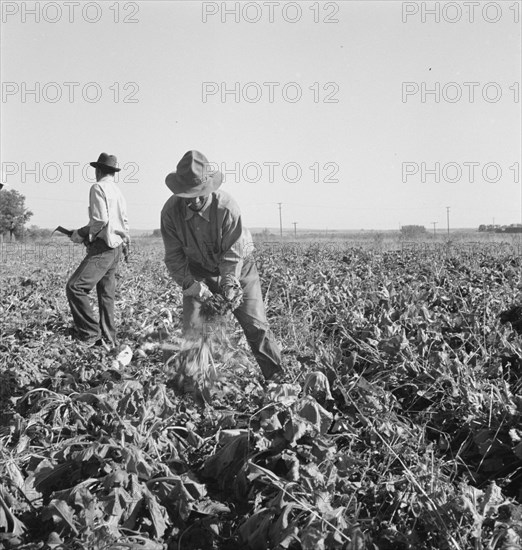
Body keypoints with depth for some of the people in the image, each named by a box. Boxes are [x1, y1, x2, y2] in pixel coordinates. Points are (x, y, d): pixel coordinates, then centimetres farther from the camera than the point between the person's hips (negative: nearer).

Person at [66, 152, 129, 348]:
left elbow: (100, 220, -18)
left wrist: (80, 233, -8)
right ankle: (108, 339, 12)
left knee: (75, 287, -12)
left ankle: (91, 334, -11)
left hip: (103, 247, -9)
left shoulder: (98, 187, -8)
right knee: (106, 294, 10)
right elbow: (124, 223, 20)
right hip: (117, 247, 10)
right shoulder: (118, 192, 18)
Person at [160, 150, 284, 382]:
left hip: (238, 268, -2)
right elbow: (174, 257, -15)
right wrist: (194, 287, -25)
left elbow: (233, 254, -27)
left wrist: (229, 288, -35)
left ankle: (277, 378, 8)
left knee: (255, 325, -4)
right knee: (192, 328, -4)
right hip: (199, 271, 2)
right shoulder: (170, 211, -21)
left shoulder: (226, 207, -31)